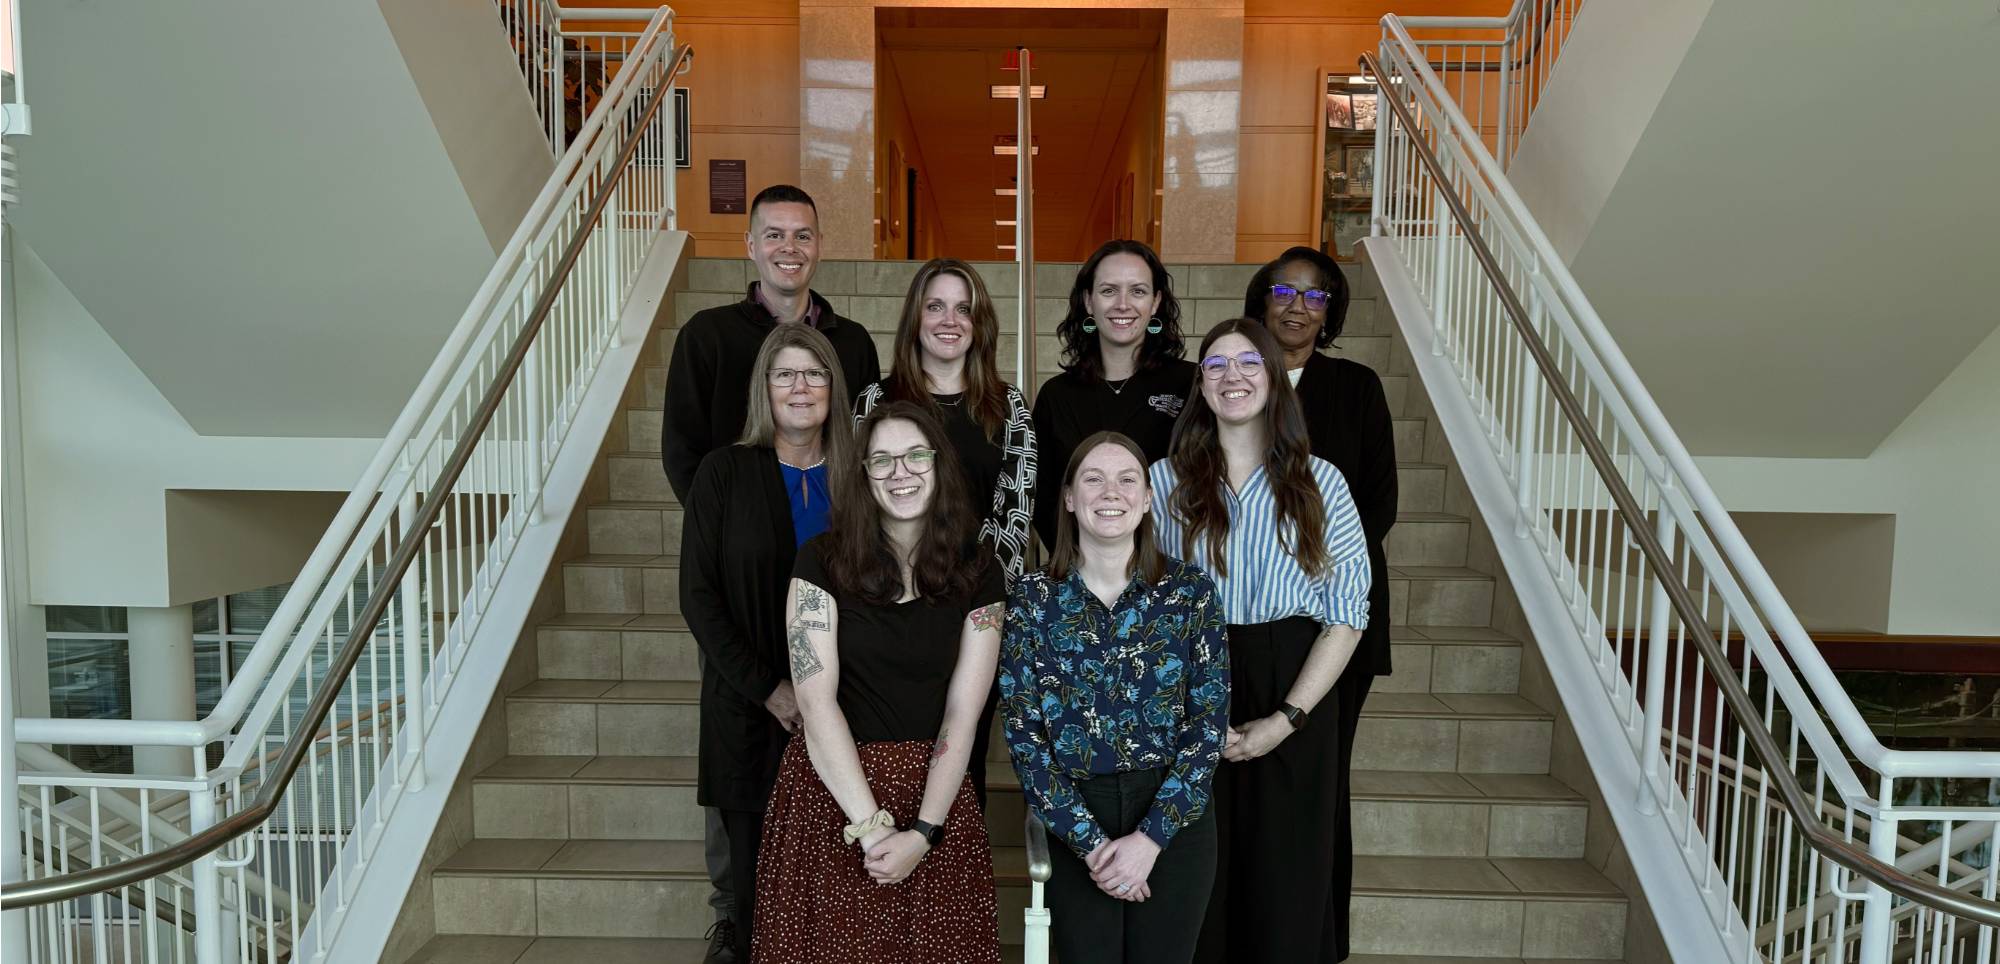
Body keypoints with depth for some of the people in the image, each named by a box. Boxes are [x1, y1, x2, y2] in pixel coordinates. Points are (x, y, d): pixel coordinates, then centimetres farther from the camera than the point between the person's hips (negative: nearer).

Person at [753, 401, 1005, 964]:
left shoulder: (978, 574, 1)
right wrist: (872, 827, -17)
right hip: (831, 792, -1)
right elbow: (817, 700, -11)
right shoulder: (822, 563, -4)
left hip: (935, 795, 2)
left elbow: (961, 713, -4)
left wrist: (923, 832, -14)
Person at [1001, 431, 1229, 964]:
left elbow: (1209, 722, -5)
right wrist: (1090, 841, -12)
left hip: (1175, 818, 0)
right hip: (1075, 825, 0)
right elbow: (1024, 734, -5)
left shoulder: (1191, 591, -3)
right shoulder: (1031, 599, -4)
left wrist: (1151, 836, -13)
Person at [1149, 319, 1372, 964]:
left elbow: (1347, 613, -1)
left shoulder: (1319, 482, 1)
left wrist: (1288, 718, -10)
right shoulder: (1166, 480, 2)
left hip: (1294, 695, 0)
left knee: (1287, 877, 8)